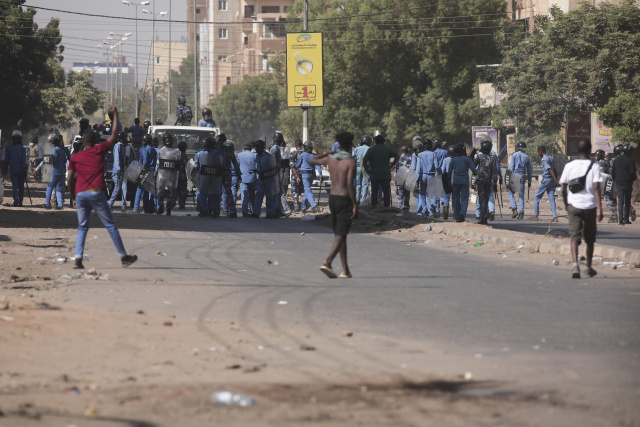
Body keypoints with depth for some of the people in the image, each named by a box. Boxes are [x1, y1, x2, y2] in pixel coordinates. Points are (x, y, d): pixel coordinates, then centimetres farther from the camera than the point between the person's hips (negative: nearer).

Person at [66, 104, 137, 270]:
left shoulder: (75, 158, 12)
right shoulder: (100, 150, 5)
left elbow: (69, 179, 8)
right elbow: (114, 135, 11)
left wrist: (73, 198, 18)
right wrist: (115, 114, 19)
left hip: (80, 194, 2)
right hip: (96, 193, -2)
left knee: (82, 227, 9)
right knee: (110, 225, 3)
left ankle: (78, 258, -7)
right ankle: (123, 257, 6)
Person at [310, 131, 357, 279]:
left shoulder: (330, 159, 5)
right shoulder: (350, 162, -12)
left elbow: (312, 161, 24)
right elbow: (350, 185, -19)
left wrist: (326, 153, 36)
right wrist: (355, 205, -16)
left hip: (332, 197, 6)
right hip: (345, 200, -6)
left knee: (340, 234, 15)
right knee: (340, 235, -9)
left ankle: (345, 269, 15)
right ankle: (327, 262, -28)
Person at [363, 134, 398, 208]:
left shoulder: (371, 150, 2)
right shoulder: (387, 149, 6)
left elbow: (364, 160, -9)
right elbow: (397, 156, 4)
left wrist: (367, 170, 0)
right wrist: (391, 165, 6)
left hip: (374, 174, -1)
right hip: (386, 174, 1)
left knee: (374, 192, 5)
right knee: (386, 192, 5)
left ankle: (373, 207, 3)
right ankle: (387, 206, 1)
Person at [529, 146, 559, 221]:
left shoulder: (545, 159, -12)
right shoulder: (551, 158, 14)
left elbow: (550, 170, -20)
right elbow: (554, 170, 16)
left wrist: (556, 181, -25)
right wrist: (556, 181, 18)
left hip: (546, 179, -8)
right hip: (552, 180, 8)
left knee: (537, 197, 3)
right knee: (551, 198, 4)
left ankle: (536, 215, 3)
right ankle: (555, 216, -4)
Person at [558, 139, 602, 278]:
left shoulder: (569, 166, 1)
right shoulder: (594, 167, -5)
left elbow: (563, 188, 4)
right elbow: (596, 188, -14)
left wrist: (566, 204, 21)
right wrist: (599, 209, -16)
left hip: (573, 205, 1)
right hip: (590, 206, 0)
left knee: (575, 236, -6)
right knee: (590, 239, 16)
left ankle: (575, 264, -30)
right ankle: (589, 268, 29)